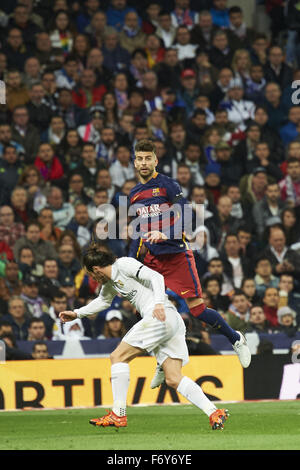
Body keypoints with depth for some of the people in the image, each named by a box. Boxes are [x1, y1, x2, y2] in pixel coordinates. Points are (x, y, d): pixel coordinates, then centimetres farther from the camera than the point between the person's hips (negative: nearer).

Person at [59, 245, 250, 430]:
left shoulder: (124, 264, -2)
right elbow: (102, 301, 47)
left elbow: (156, 277, -13)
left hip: (161, 317, -9)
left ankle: (118, 415, -9)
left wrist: (159, 303, -27)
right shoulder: (110, 282, 26)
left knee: (118, 356, -5)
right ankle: (214, 413, -12)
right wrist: (77, 314, 46)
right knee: (173, 379, -1)